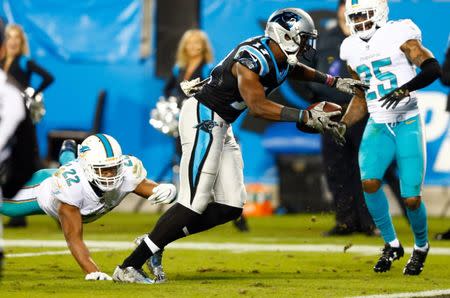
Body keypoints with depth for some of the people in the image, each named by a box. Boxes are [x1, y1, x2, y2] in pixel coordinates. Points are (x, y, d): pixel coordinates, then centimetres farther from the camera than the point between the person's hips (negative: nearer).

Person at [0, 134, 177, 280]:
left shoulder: (127, 171, -43)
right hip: (44, 188, -4)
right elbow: (74, 239, -49)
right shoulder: (70, 186, -51)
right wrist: (92, 272, -63)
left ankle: (68, 153, 72)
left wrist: (167, 190, -55)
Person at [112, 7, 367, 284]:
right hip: (204, 119, -10)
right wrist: (305, 117, -31)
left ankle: (155, 242, 8)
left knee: (231, 207, 4)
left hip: (221, 126, 10)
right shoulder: (252, 59, -23)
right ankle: (129, 266, -14)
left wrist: (334, 82, 22)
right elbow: (258, 106, -31)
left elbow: (296, 69, 31)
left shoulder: (280, 58, 6)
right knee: (194, 203, -16)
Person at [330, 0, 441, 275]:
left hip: (408, 124, -5)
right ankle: (392, 244, 0)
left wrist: (405, 89, -35)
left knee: (412, 198, -10)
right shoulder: (353, 50, 9)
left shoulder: (398, 36, -9)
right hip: (378, 126, 5)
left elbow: (433, 68, -21)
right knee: (370, 182, -21)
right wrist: (344, 123, 2)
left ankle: (421, 246, 21)